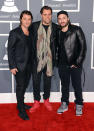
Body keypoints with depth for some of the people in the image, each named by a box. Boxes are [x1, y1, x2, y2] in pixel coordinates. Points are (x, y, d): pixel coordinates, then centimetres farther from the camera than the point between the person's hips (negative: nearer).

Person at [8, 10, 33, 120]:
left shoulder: (31, 33, 9)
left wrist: (32, 63, 8)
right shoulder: (14, 33, -9)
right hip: (19, 65, -6)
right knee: (20, 86, -1)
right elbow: (10, 50, -10)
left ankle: (20, 104, 32)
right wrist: (12, 66, -14)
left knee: (25, 85, 14)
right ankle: (21, 110, 9)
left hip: (28, 65, 6)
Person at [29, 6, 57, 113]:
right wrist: (31, 56, 1)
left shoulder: (55, 27, 0)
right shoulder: (34, 26, -2)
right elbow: (31, 41, 4)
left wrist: (55, 59, 3)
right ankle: (36, 102, 24)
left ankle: (46, 100, 32)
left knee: (47, 81, 13)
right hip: (36, 59, 0)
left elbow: (56, 43, 6)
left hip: (49, 59, 1)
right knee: (35, 81, 6)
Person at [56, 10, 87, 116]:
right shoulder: (58, 32, 7)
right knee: (64, 85, 12)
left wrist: (78, 62, -11)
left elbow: (83, 47, -7)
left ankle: (79, 105, 22)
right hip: (62, 65, 4)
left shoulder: (76, 30, -6)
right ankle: (64, 104, 26)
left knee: (77, 85, 5)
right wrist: (58, 61, 5)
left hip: (75, 64, -3)